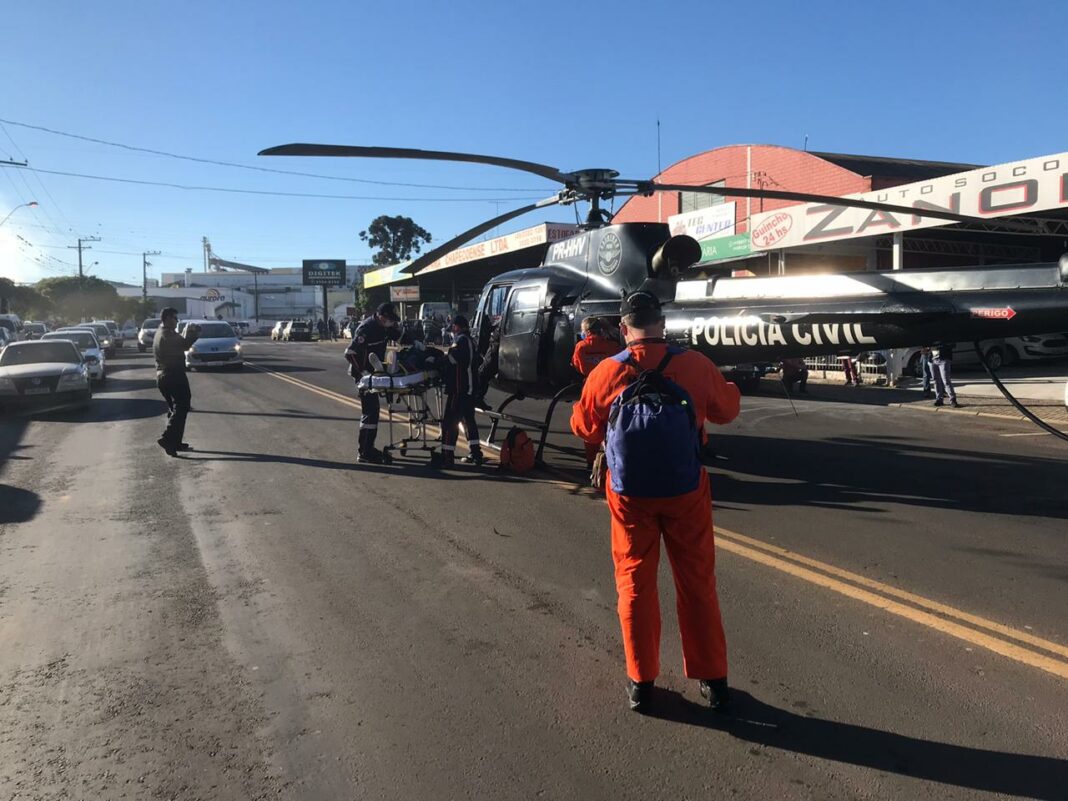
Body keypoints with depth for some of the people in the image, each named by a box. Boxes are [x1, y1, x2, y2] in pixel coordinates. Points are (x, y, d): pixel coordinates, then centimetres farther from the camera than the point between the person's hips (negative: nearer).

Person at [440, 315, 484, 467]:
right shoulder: (469, 340, 18)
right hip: (470, 388, 10)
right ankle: (476, 454, 22)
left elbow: (454, 359, -24)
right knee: (468, 420, 18)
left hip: (459, 389, -10)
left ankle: (447, 456, -10)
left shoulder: (461, 340, -12)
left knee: (449, 421, -8)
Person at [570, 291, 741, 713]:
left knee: (635, 584, 13)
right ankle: (713, 679, 23)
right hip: (686, 491, 0)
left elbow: (584, 427, 3)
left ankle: (640, 680, 21)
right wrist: (729, 387, 27)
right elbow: (726, 410, 6)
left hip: (630, 493, 0)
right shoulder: (696, 365, -11)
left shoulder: (606, 372, -11)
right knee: (697, 583, 13)